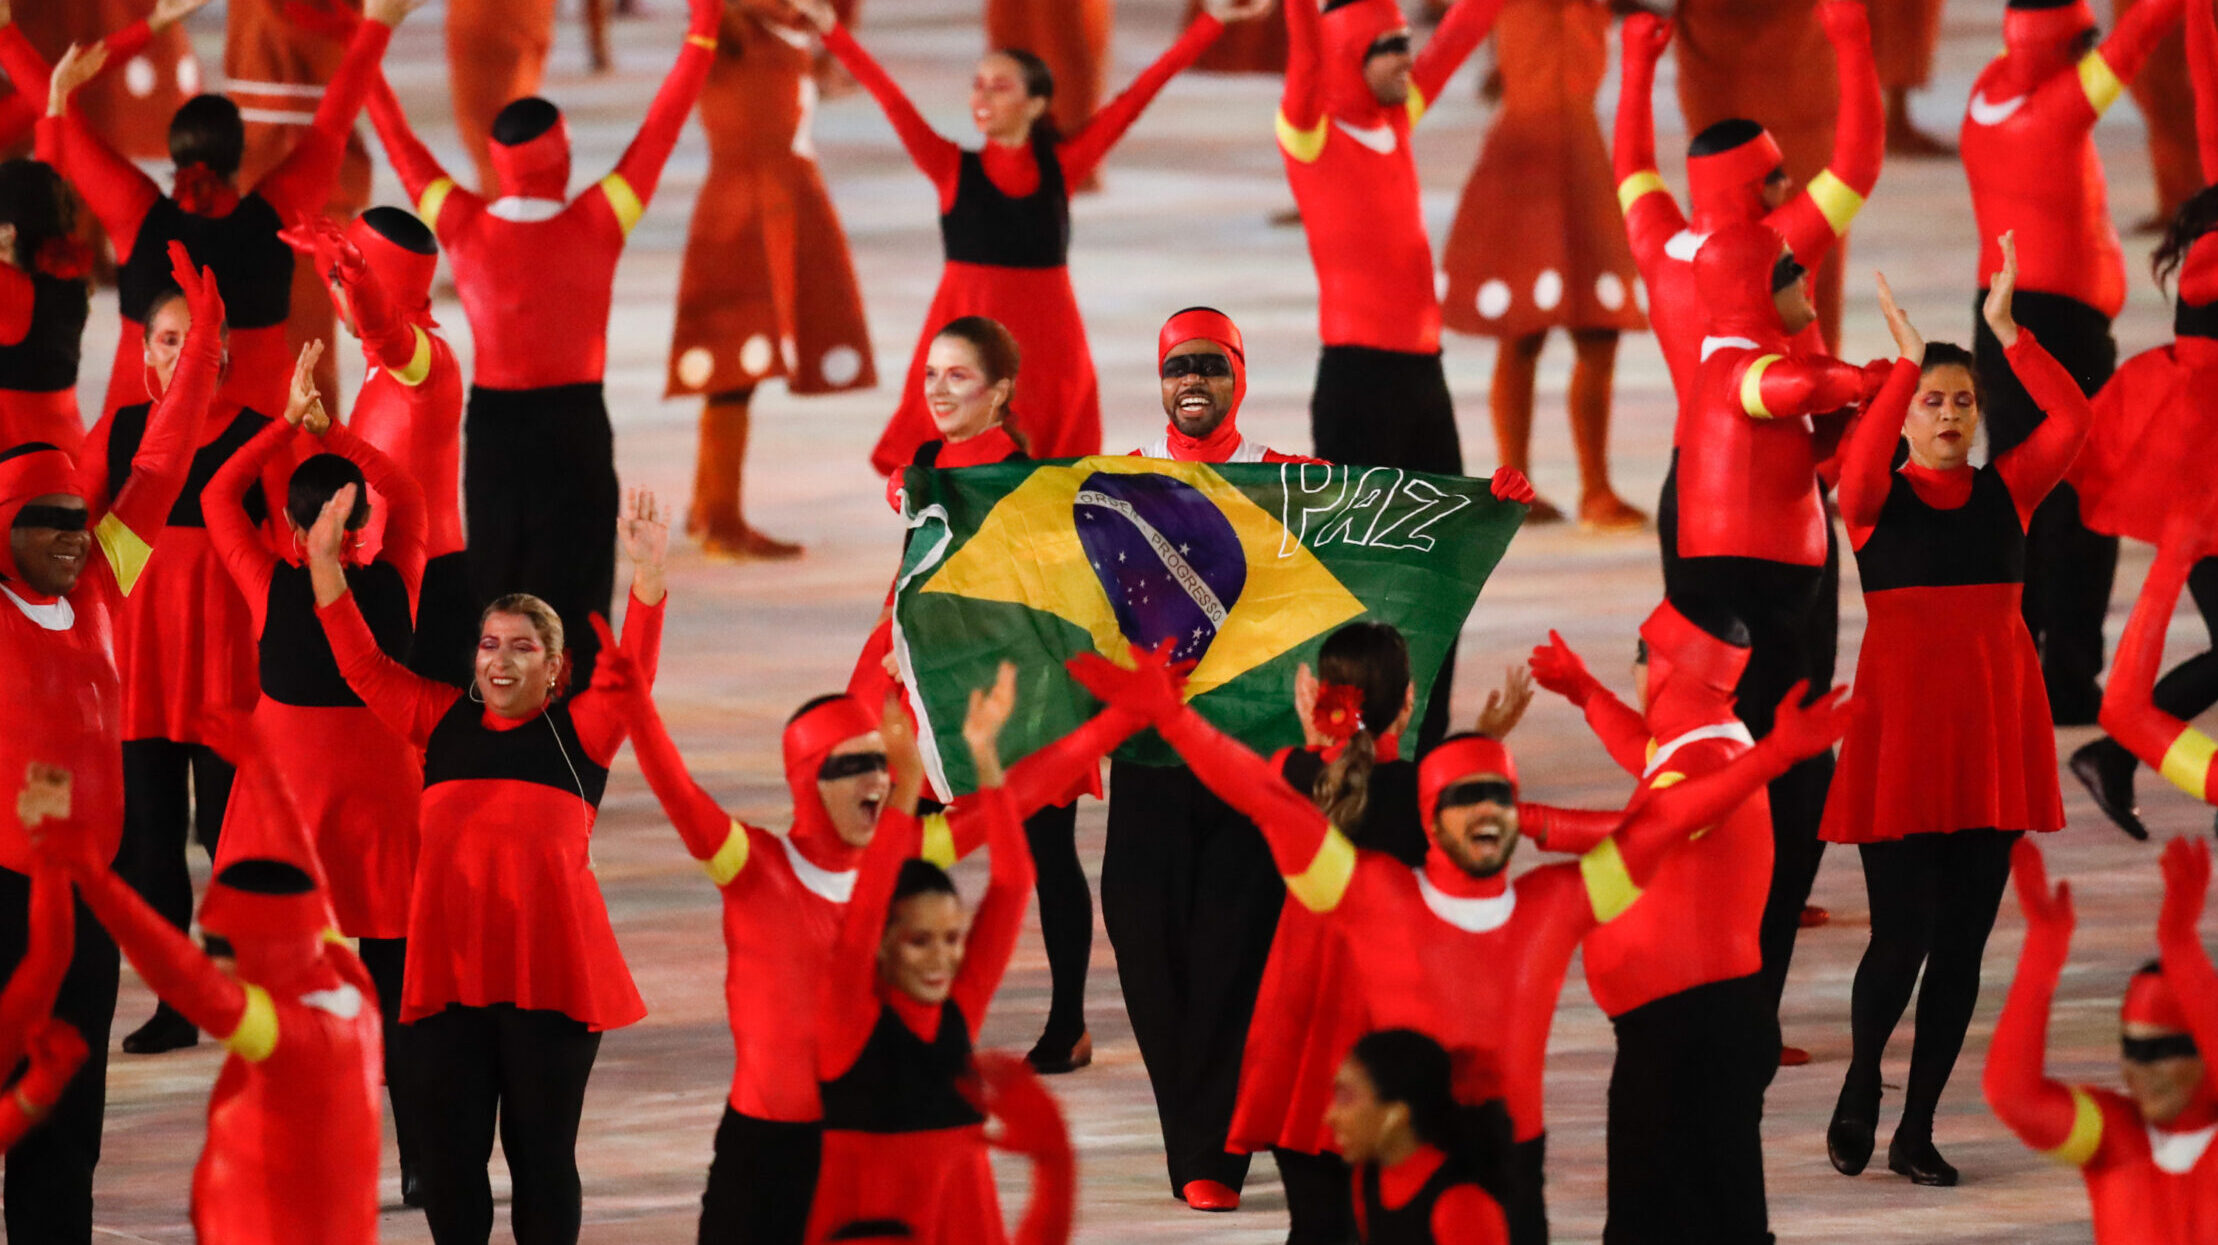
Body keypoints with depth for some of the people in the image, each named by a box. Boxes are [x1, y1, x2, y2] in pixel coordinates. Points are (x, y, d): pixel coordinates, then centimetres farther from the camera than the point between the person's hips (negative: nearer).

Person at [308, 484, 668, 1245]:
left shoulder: (579, 732, 4)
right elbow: (362, 663, 10)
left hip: (550, 975, -3)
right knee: (447, 1151, 6)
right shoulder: (442, 721, 12)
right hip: (448, 972, 3)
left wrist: (648, 569, -23)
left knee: (541, 1152, 5)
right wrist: (324, 562, 1)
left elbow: (633, 670, -10)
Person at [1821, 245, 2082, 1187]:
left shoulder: (2007, 490, 6)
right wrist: (1907, 359, -27)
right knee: (1903, 931, -9)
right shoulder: (1877, 498, -1)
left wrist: (2006, 331, -14)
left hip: (1993, 728, 3)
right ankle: (1860, 1080, 19)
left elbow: (2073, 422, -8)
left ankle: (1917, 1130, 14)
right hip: (1902, 721, -3)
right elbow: (1860, 461, -24)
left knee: (1963, 942, 4)